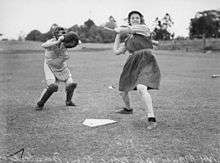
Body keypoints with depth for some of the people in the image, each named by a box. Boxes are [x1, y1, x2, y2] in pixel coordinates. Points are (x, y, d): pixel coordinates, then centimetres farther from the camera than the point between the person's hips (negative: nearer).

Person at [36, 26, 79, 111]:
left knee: (71, 84, 0)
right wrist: (57, 42, -57)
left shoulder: (64, 42, -12)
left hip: (62, 66, 5)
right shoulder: (51, 42, -26)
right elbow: (43, 45, -49)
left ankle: (68, 101, 27)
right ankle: (40, 104, -3)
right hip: (50, 67, -5)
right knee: (52, 86, -22)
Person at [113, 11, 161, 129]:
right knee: (122, 91, 16)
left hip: (146, 63, -8)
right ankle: (128, 109, 47)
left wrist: (119, 31, 18)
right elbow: (116, 51, 19)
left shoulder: (144, 28, -1)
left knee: (141, 88, -31)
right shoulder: (128, 39, 19)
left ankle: (152, 119, -29)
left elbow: (120, 30, -6)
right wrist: (118, 36, 24)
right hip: (132, 65, 8)